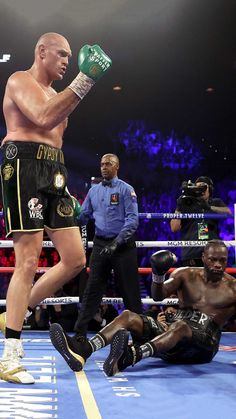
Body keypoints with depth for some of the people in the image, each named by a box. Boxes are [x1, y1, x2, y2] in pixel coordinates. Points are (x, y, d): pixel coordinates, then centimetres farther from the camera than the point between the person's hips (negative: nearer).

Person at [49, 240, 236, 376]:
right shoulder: (187, 275, 8)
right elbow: (158, 296, -6)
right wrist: (158, 274, -24)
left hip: (203, 346, -4)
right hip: (173, 338, 4)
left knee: (179, 326, -37)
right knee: (129, 316, -16)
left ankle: (128, 358, -64)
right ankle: (81, 352, -40)